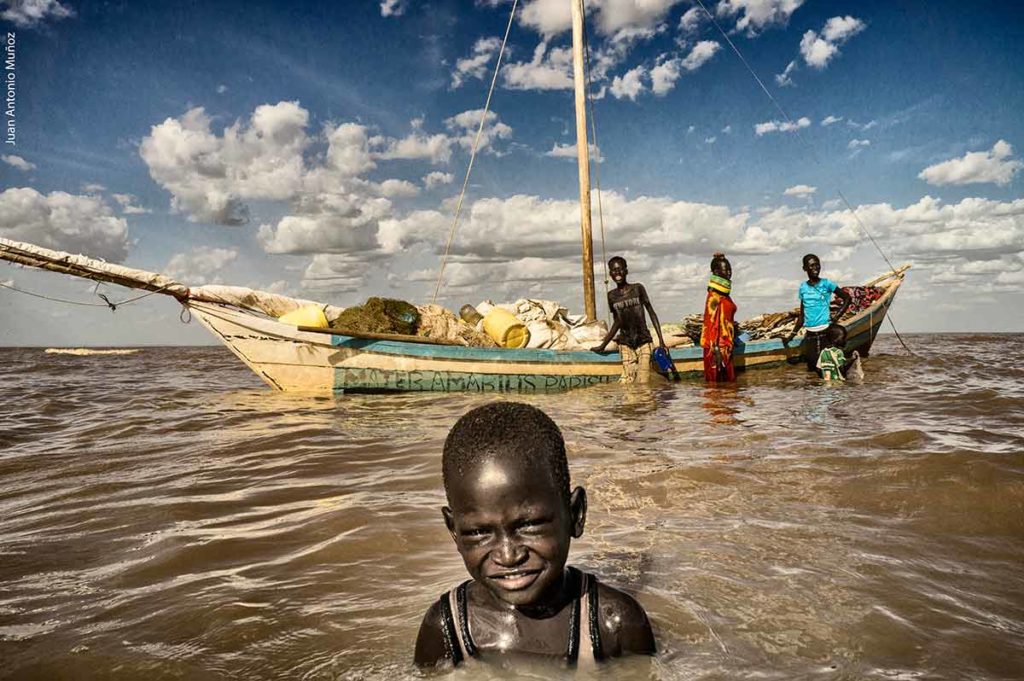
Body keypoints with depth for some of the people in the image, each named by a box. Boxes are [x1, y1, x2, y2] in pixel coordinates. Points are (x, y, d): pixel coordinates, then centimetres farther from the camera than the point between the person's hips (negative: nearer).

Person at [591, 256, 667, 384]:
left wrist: (661, 339, -4)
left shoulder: (638, 289, 1)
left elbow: (651, 313, 3)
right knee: (627, 382, -10)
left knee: (643, 383, -11)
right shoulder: (612, 296, 8)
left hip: (644, 343, -2)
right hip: (626, 346, 2)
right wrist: (602, 345, 17)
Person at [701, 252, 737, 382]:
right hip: (717, 345, -9)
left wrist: (730, 342, 19)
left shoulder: (724, 294, 12)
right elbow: (711, 323, -20)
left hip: (725, 344, 9)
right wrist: (716, 350, -23)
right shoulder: (714, 296, -15)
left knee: (727, 380, 12)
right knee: (716, 379, -4)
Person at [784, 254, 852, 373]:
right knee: (811, 367, 2)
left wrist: (837, 317, -6)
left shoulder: (826, 284, -1)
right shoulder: (803, 287, 9)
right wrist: (792, 335, 10)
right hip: (810, 335, 3)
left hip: (826, 331, -3)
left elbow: (847, 298, 4)